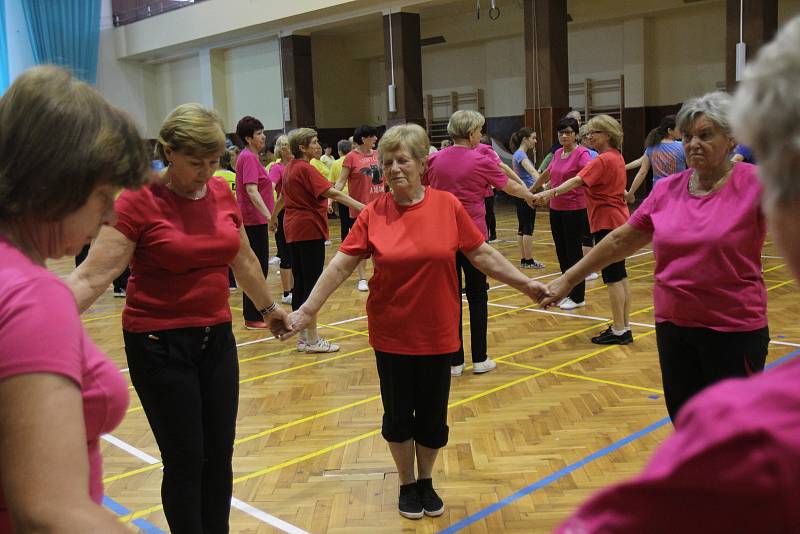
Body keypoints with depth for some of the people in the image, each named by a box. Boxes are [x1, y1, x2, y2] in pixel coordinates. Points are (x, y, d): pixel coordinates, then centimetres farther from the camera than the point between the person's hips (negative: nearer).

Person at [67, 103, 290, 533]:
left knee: (219, 457, 12)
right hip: (159, 345, -5)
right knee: (184, 462, 4)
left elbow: (244, 261, 18)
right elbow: (92, 275, -19)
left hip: (216, 339, 5)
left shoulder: (222, 192, 3)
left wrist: (269, 308, 29)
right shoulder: (139, 201, -14)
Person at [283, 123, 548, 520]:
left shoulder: (448, 206, -7)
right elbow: (341, 265, -6)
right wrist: (308, 309, -9)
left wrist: (524, 284, 1)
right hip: (391, 335, 0)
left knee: (432, 415, 12)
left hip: (437, 334, 1)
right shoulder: (373, 213, -8)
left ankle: (426, 481, 36)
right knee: (398, 414, 12)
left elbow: (483, 254, 1)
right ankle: (407, 484, 34)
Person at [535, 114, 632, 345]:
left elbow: (577, 181, -30)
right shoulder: (617, 157, 13)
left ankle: (619, 330, -1)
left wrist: (550, 193, -38)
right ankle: (625, 327, 18)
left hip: (607, 223, -10)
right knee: (620, 276, 12)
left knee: (613, 277, -5)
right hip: (618, 220, 10)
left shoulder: (603, 160, -16)